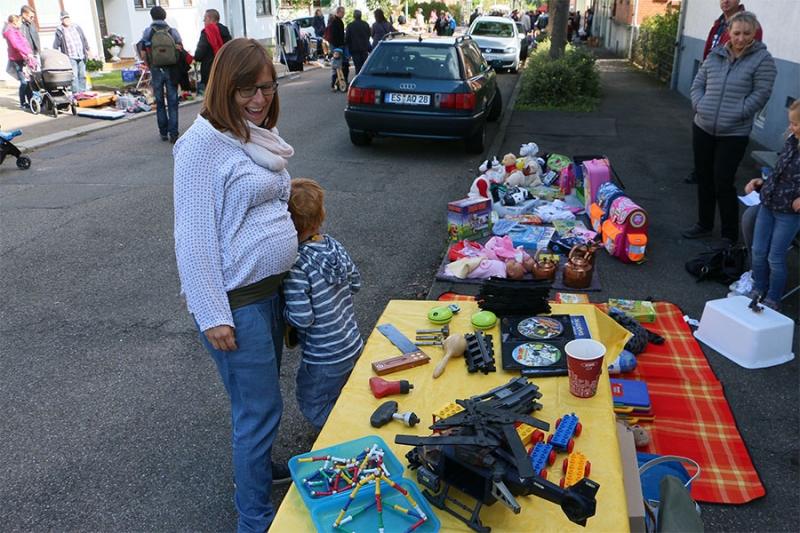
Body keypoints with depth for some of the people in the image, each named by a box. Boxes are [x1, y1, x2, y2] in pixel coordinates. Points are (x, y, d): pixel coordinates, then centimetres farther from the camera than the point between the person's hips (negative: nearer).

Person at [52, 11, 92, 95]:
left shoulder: (77, 27, 14)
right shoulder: (59, 30, 1)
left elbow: (84, 39, 23)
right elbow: (56, 45, 0)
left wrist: (88, 50, 24)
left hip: (81, 56, 5)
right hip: (70, 57, -5)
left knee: (82, 75, 7)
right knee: (74, 75, -13)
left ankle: (82, 92, 14)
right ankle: (76, 93, -15)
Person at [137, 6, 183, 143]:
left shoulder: (147, 32, 0)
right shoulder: (173, 31, 1)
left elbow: (144, 55, -2)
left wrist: (150, 68, 14)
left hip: (156, 70, 0)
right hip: (171, 70, 0)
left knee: (159, 102, 11)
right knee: (172, 102, 2)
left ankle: (163, 132, 17)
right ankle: (173, 134, -3)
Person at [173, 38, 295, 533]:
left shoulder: (259, 135, 9)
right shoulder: (204, 142, -17)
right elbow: (194, 235, -18)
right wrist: (212, 316, -19)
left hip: (273, 287, 8)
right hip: (237, 300, -8)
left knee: (261, 394, 23)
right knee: (260, 410, 2)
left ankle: (259, 466, 46)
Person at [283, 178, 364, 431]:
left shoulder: (295, 265, -26)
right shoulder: (334, 245, -4)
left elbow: (302, 318, -25)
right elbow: (355, 283, 9)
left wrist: (280, 310, -7)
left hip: (325, 360, -8)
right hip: (354, 346, 8)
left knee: (315, 410, 15)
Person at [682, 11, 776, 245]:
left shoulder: (762, 59, -6)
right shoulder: (715, 55, 7)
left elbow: (761, 94, -11)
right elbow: (698, 84, 12)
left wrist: (736, 114, -18)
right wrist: (699, 106, -4)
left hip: (734, 134, -5)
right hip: (703, 128, 5)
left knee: (723, 184, -4)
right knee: (704, 179, 15)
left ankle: (730, 235, 11)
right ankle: (704, 224, 32)